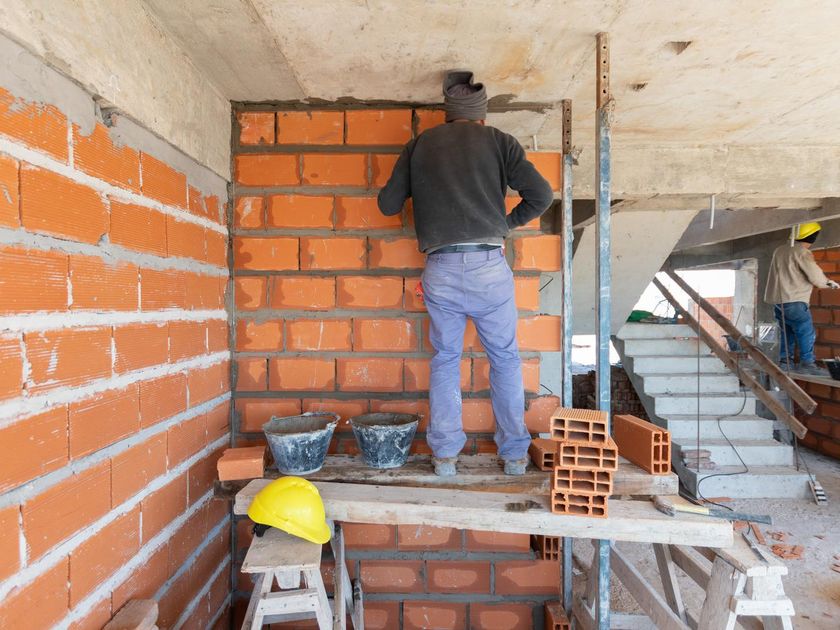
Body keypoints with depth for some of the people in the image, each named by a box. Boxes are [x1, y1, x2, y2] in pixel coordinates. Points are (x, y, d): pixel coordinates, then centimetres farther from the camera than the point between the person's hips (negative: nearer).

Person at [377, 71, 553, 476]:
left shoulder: (420, 145, 13)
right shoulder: (498, 142, 9)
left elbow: (387, 203, 13)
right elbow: (541, 194, 1)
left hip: (440, 270, 1)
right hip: (489, 265, -1)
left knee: (445, 360, 15)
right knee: (505, 359, 13)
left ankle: (444, 454, 17)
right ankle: (514, 453, 21)